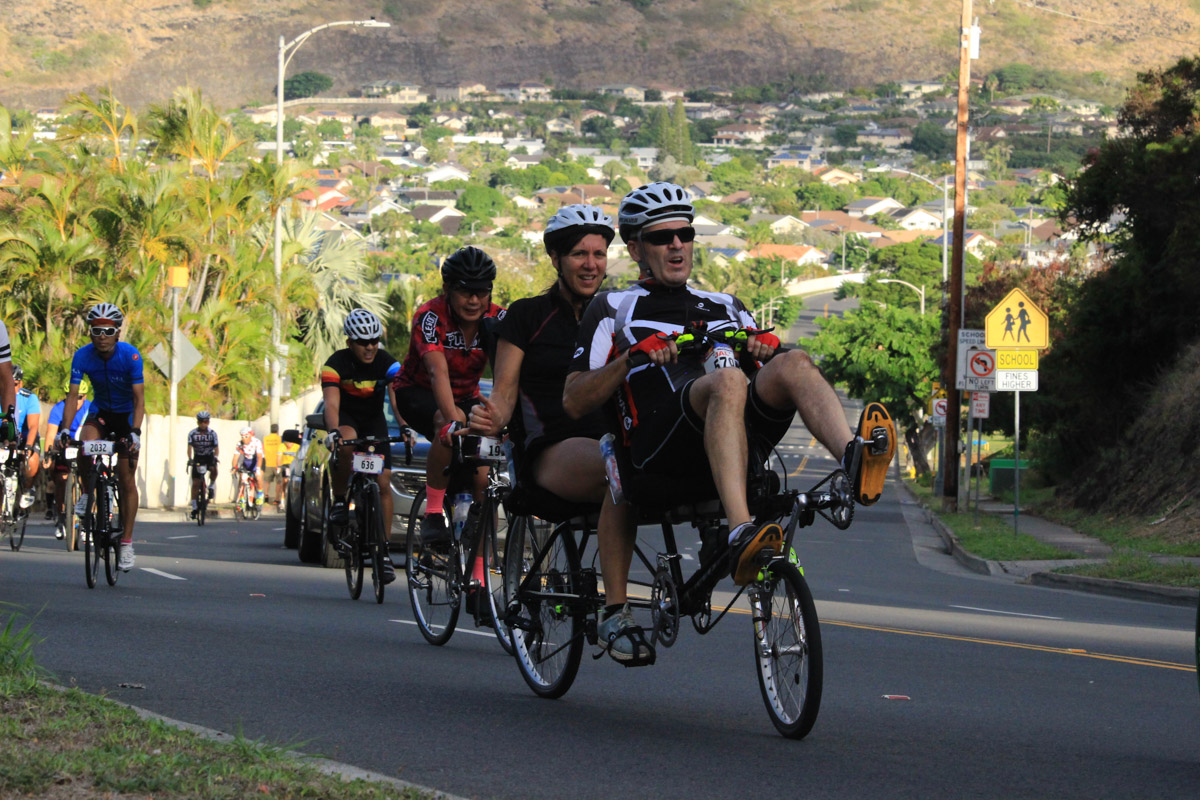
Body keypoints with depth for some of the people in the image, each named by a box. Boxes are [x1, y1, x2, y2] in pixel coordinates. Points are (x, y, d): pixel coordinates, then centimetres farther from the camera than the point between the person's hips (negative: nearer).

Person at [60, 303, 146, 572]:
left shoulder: (131, 356, -24)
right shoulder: (82, 356, -18)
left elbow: (139, 399, -26)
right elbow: (73, 395, -19)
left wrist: (135, 433, -39)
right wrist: (65, 428, -32)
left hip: (127, 415, -2)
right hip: (100, 413, 2)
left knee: (127, 480, -7)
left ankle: (127, 542, 0)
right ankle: (87, 494, -3)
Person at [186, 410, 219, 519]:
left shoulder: (212, 433, -9)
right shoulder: (192, 433, -10)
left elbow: (216, 448, -12)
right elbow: (189, 447, -16)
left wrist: (216, 457, -32)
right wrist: (190, 459, -33)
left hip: (209, 457, 0)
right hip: (198, 458, 0)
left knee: (213, 469, -34)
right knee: (195, 483, -8)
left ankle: (211, 485, -5)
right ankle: (194, 507, -3)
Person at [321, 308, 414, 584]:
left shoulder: (388, 364, -18)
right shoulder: (336, 364, -23)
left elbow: (397, 399, -29)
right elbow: (331, 403, -35)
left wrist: (405, 428, -47)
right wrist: (333, 433, -53)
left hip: (374, 420, 2)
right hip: (346, 418, -2)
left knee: (384, 484, -10)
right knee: (346, 444, -39)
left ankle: (384, 552, -4)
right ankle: (340, 501, -18)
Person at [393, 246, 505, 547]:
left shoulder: (498, 320, -17)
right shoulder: (430, 317, -28)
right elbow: (438, 372, -43)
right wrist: (454, 420, -58)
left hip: (466, 396, 4)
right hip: (417, 393, -4)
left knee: (481, 476, -17)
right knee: (450, 423, -38)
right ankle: (433, 513, -27)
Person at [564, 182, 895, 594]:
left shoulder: (725, 307, 32)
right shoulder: (613, 309, 20)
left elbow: (768, 384, 22)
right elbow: (574, 402, 8)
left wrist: (770, 350, -1)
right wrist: (631, 357, -7)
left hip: (743, 431, 4)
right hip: (658, 448, -4)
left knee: (795, 362, -25)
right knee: (727, 381, -36)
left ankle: (855, 460, -55)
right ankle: (741, 536, -57)